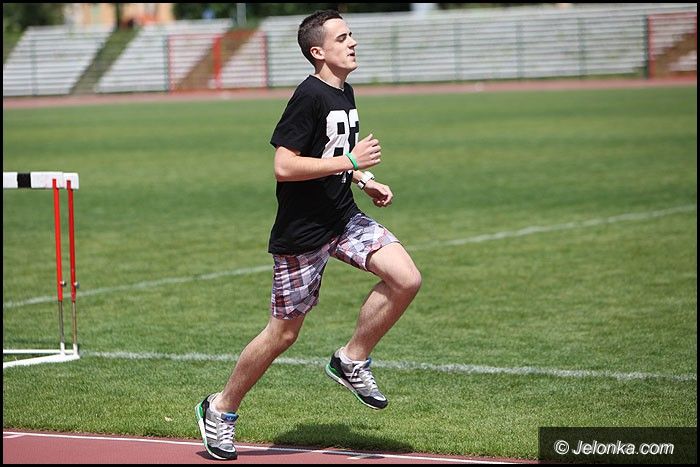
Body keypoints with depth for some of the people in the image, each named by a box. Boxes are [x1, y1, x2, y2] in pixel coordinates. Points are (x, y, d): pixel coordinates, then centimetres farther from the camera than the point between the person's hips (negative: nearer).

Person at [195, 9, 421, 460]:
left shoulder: (345, 93, 9)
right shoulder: (309, 96, -18)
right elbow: (284, 166, -25)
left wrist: (365, 181, 10)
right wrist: (350, 162, -23)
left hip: (343, 217, 7)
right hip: (302, 232, -7)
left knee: (406, 279, -12)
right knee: (284, 331, 1)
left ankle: (352, 361, 6)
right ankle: (221, 409, 20)